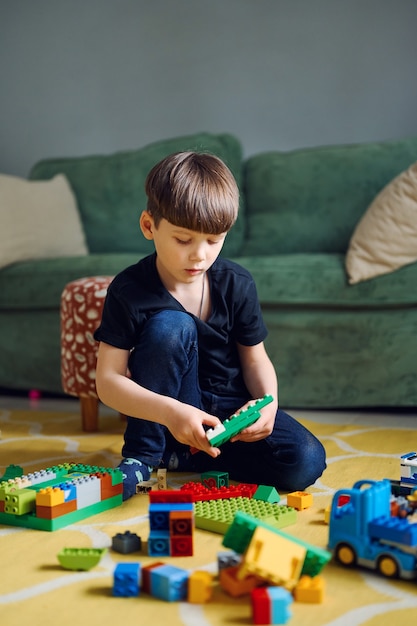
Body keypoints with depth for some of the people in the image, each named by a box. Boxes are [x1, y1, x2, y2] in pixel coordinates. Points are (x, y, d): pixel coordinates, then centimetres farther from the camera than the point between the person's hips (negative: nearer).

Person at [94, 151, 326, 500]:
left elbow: (255, 358, 2)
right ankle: (141, 457, -16)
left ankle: (178, 456, -5)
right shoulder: (129, 291, -16)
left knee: (306, 462, -21)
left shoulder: (237, 284, -8)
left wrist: (268, 401, -21)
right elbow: (108, 380, -20)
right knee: (169, 326, -30)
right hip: (161, 414, -3)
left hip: (230, 409, 3)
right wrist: (169, 412, -37)